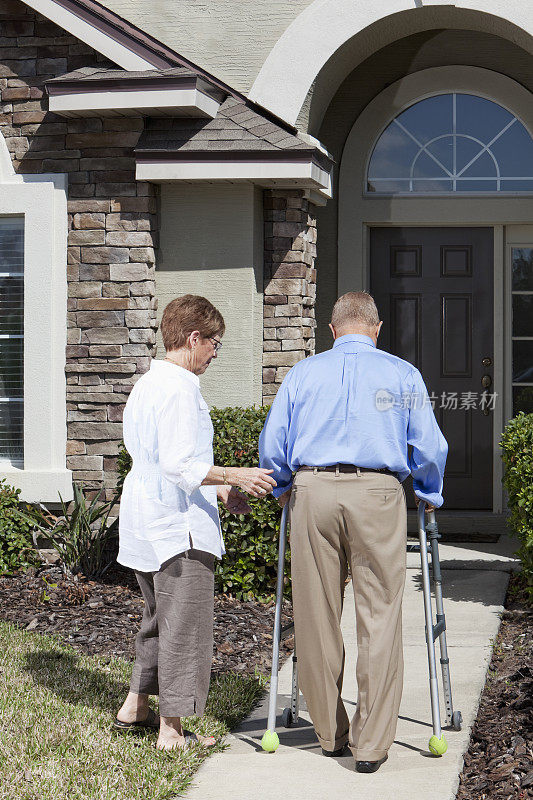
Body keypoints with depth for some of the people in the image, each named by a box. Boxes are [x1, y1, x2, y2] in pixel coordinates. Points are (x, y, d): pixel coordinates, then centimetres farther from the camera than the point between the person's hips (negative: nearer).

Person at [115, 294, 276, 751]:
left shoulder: (147, 384, 16)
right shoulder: (180, 389, -17)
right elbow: (178, 465, -24)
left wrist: (218, 491, 21)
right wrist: (235, 476, -21)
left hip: (144, 522, 10)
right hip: (179, 527, -10)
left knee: (160, 619, 23)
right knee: (186, 627, -3)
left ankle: (135, 708, 31)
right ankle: (172, 731, 2)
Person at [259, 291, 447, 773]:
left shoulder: (303, 373, 12)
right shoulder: (403, 375, 8)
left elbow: (271, 444, 10)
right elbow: (429, 447, 5)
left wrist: (284, 488, 27)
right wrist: (430, 496, 22)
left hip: (312, 493, 2)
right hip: (378, 495, -2)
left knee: (316, 619, 9)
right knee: (379, 618, 0)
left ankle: (331, 733, 18)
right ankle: (371, 743, -3)